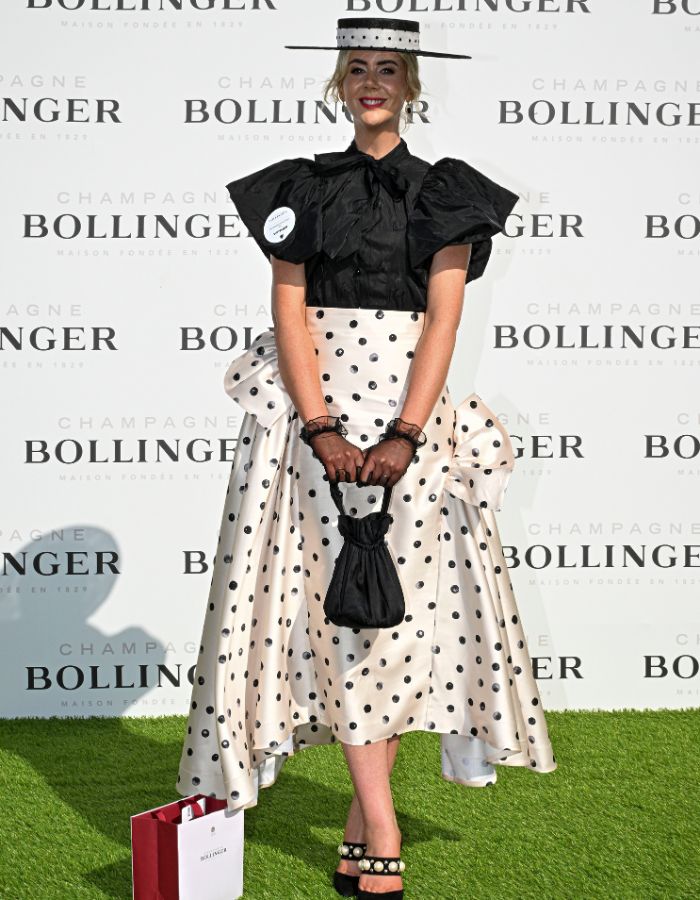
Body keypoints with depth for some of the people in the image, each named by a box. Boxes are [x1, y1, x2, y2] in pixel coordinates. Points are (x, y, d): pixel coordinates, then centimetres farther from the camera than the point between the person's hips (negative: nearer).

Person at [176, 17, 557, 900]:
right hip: (318, 404, 0)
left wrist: (404, 436, -15)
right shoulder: (302, 188, 9)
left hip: (410, 408, 0)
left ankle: (364, 815, 9)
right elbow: (288, 309, 0)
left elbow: (443, 319, -3)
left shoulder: (442, 191, 7)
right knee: (338, 606, -7)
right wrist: (321, 429, -12)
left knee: (402, 601, -1)